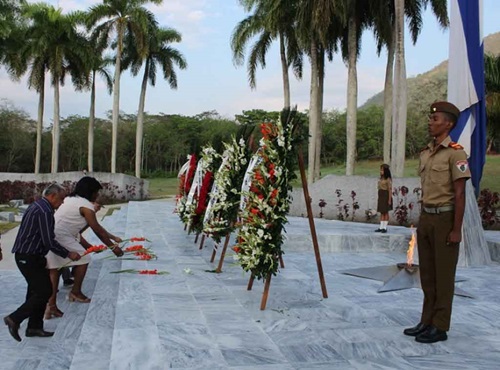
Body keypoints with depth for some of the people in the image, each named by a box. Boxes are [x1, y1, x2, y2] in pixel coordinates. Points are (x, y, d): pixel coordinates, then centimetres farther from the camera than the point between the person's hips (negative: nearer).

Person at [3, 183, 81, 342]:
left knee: (37, 290, 14)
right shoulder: (45, 211, -19)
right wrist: (68, 254, -12)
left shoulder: (38, 206, 13)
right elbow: (49, 242, -22)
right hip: (28, 257, -11)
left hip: (27, 256, 11)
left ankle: (35, 327, 20)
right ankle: (15, 319, 0)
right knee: (44, 292, -6)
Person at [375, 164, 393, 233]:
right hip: (381, 196, 8)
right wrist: (379, 198, 14)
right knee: (382, 212, 8)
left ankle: (385, 228, 4)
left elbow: (390, 190, -14)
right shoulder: (381, 179, 12)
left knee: (386, 212, -1)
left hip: (386, 196, -8)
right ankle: (381, 227, 11)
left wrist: (389, 200, -18)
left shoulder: (388, 179, -11)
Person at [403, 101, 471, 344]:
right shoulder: (425, 153, 12)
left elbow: (459, 194, -13)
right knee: (427, 273, 13)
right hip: (426, 216, 8)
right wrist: (422, 222, 16)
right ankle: (427, 321, 24)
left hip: (445, 218, -8)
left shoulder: (455, 153, -11)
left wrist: (456, 230, -15)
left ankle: (440, 327, 10)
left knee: (443, 274, 1)